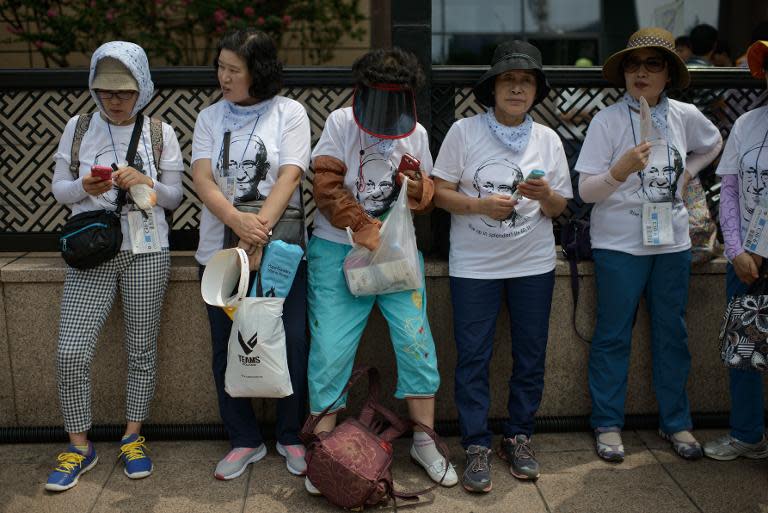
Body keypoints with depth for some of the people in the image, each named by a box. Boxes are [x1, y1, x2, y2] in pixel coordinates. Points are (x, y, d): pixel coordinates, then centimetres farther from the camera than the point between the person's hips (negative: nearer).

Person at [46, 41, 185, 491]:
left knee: (142, 349, 5)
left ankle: (134, 437, 24)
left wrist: (147, 183, -16)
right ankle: (80, 446, 14)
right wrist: (84, 188, -14)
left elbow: (174, 197, 4)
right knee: (71, 352, -5)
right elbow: (59, 189, 8)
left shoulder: (161, 133, 2)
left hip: (147, 253, 0)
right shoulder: (78, 127, 6)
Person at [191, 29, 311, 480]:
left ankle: (291, 437, 19)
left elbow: (289, 176, -11)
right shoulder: (210, 118, 9)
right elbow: (202, 179, -4)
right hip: (220, 251, 3)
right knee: (228, 349, 8)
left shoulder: (289, 113, 1)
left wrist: (260, 230, -23)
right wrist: (238, 220, -23)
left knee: (293, 345, -1)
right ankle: (245, 440, 24)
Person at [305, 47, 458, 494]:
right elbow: (328, 188, -10)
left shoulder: (417, 134, 7)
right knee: (331, 351, -4)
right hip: (339, 251, -3)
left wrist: (419, 186, -12)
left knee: (417, 342, -2)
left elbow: (428, 197, 11)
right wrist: (366, 230, -14)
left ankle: (424, 443, 15)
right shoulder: (341, 123, -3)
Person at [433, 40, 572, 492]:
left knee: (531, 356, 9)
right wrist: (481, 205, -20)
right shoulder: (464, 132, -3)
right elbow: (439, 193, -4)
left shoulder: (548, 140, 5)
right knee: (473, 358, 1)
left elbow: (560, 208, 7)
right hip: (474, 265, -2)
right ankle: (477, 446, 12)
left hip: (534, 264, 3)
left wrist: (545, 196, -16)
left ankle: (520, 437, 26)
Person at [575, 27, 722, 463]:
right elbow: (586, 191, -11)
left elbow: (713, 144, 25)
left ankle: (677, 422, 26)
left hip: (672, 243, 4)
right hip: (620, 244, -4)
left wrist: (687, 173, 10)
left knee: (673, 335, 12)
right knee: (614, 336, 5)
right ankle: (608, 424, 18)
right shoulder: (608, 120, -9)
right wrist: (620, 170, -28)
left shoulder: (685, 116, 2)